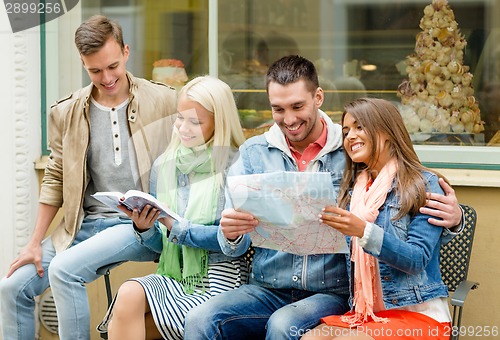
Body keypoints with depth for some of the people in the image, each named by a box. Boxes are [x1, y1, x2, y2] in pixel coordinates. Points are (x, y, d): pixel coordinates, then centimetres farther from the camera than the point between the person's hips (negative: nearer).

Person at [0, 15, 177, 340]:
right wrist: (35, 244, 7)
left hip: (143, 226, -5)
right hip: (85, 224, 5)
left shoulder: (165, 102, -4)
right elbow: (55, 180, 10)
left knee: (64, 269, -27)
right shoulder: (67, 113, 4)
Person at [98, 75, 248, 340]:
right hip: (174, 277, 5)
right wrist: (144, 227, -8)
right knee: (129, 294, -26)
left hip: (220, 279, -5)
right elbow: (159, 243, 14)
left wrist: (176, 227, -15)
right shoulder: (164, 165, 10)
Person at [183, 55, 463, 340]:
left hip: (332, 293, -2)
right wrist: (231, 234, -20)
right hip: (268, 290, 2)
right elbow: (235, 247, 5)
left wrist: (451, 213, -18)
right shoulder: (253, 153, 7)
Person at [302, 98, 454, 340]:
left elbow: (417, 260, -13)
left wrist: (364, 231, -26)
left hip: (419, 314, -5)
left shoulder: (424, 184, -4)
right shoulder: (351, 192, 14)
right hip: (365, 313, 5)